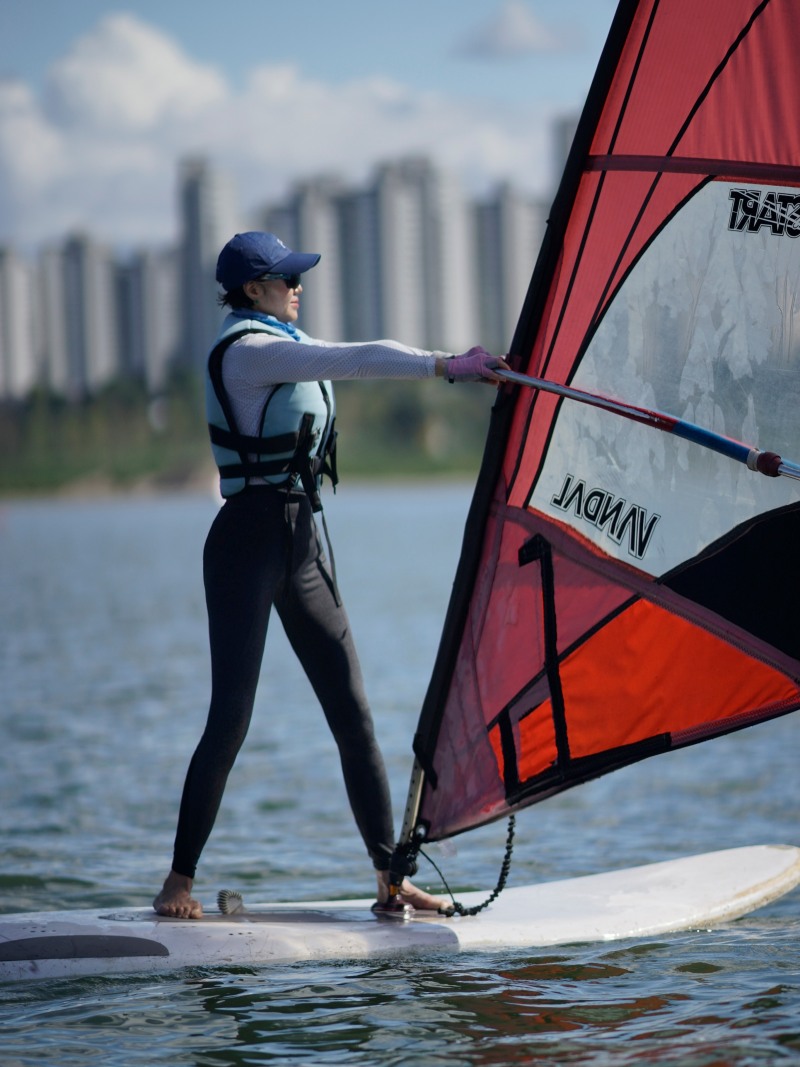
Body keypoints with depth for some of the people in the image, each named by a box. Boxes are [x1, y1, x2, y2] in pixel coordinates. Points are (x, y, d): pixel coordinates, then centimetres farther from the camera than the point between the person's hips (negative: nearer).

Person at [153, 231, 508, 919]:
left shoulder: (284, 344, 20)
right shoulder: (248, 350, -13)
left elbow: (366, 358, 15)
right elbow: (354, 362, -21)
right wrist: (445, 367, -23)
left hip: (303, 543, 9)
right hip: (248, 544, -9)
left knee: (353, 712, 4)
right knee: (230, 719, -9)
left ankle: (390, 876, 7)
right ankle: (180, 881, 0)